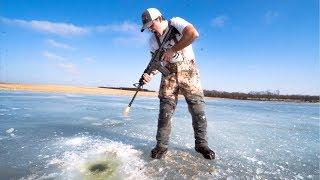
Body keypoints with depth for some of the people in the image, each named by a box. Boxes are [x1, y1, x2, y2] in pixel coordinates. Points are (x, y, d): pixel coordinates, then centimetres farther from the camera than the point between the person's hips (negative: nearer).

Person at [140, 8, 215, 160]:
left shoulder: (175, 23, -4)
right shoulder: (153, 40, 8)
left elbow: (193, 34, -23)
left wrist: (172, 50, -21)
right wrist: (150, 74, -15)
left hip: (187, 70, -2)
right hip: (169, 73, 3)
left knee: (197, 107, -2)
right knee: (165, 110, -5)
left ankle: (201, 144, 15)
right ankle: (161, 145, 8)